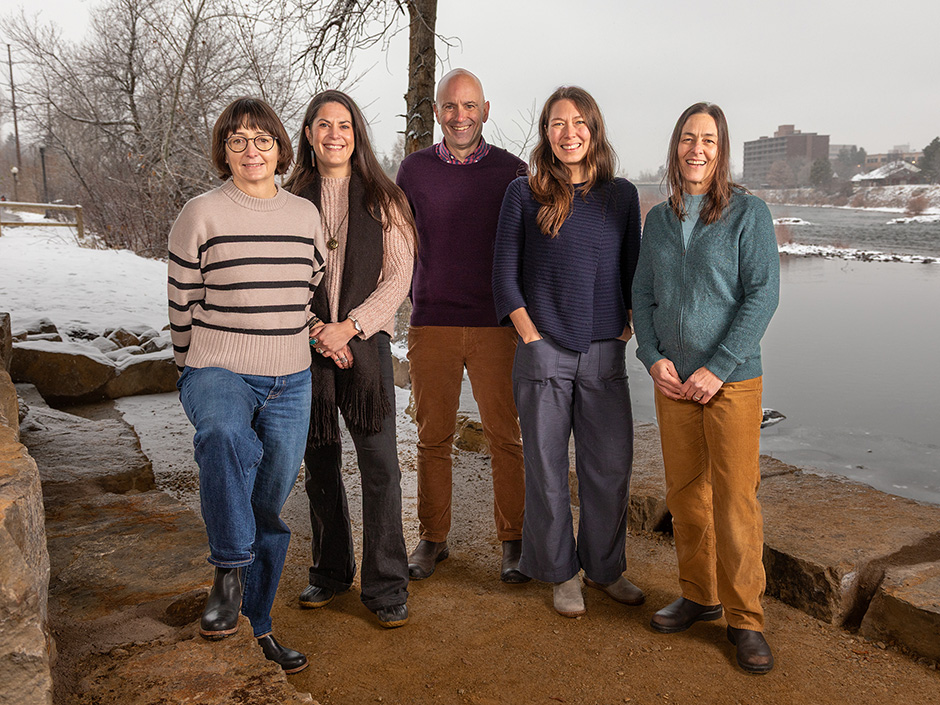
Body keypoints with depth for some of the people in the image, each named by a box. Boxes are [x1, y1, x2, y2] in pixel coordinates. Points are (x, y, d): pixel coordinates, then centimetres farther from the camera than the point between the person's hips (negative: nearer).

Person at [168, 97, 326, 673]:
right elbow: (183, 302, 3)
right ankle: (230, 571, -19)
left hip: (289, 382, 4)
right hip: (218, 372, -3)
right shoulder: (201, 215, -3)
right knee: (224, 437, -38)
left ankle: (259, 624, 27)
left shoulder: (305, 215, 8)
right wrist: (194, 369, 7)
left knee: (270, 505, 10)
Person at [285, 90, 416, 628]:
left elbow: (399, 274, -2)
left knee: (380, 464, -6)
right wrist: (312, 331, -8)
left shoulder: (383, 199, 4)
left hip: (365, 343, -2)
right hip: (307, 345, 2)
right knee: (320, 463, 10)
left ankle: (387, 585, 6)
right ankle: (331, 572, 27)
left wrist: (350, 326, -12)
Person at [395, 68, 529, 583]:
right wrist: (417, 296, 7)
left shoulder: (511, 171, 4)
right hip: (430, 325, 1)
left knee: (504, 436, 3)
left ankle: (512, 541, 16)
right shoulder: (414, 169, 7)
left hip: (495, 326, -1)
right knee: (432, 437, 7)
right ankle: (433, 538, 21)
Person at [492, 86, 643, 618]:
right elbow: (505, 274, 2)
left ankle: (605, 566, 28)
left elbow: (632, 273, 14)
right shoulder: (525, 194, 2)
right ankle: (562, 573, 23)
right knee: (548, 468, 6)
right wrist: (531, 337, -5)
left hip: (605, 354, 2)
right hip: (544, 353, -2)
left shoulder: (622, 195, 9)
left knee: (611, 465, 7)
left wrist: (626, 330, 4)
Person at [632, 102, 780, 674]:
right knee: (685, 492, 11)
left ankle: (745, 617, 13)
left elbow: (763, 294, -9)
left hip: (732, 380, -4)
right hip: (673, 381, 4)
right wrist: (654, 358, -4)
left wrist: (717, 368, -15)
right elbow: (643, 295, 11)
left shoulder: (748, 213, -4)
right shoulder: (658, 219, 10)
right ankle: (700, 595, 28)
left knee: (735, 498, -2)